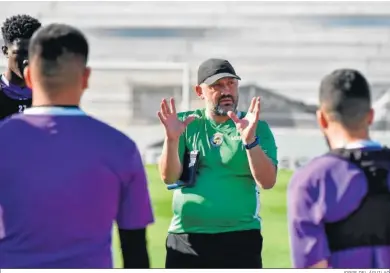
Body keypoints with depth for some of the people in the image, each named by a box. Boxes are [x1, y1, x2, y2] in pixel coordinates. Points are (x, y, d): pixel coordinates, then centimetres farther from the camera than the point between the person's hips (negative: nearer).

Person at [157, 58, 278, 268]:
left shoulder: (257, 128, 3)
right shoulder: (186, 124, 8)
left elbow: (267, 182, -9)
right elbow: (169, 177, -2)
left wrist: (250, 139, -24)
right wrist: (171, 139, -20)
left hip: (239, 240, -2)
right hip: (185, 239, 2)